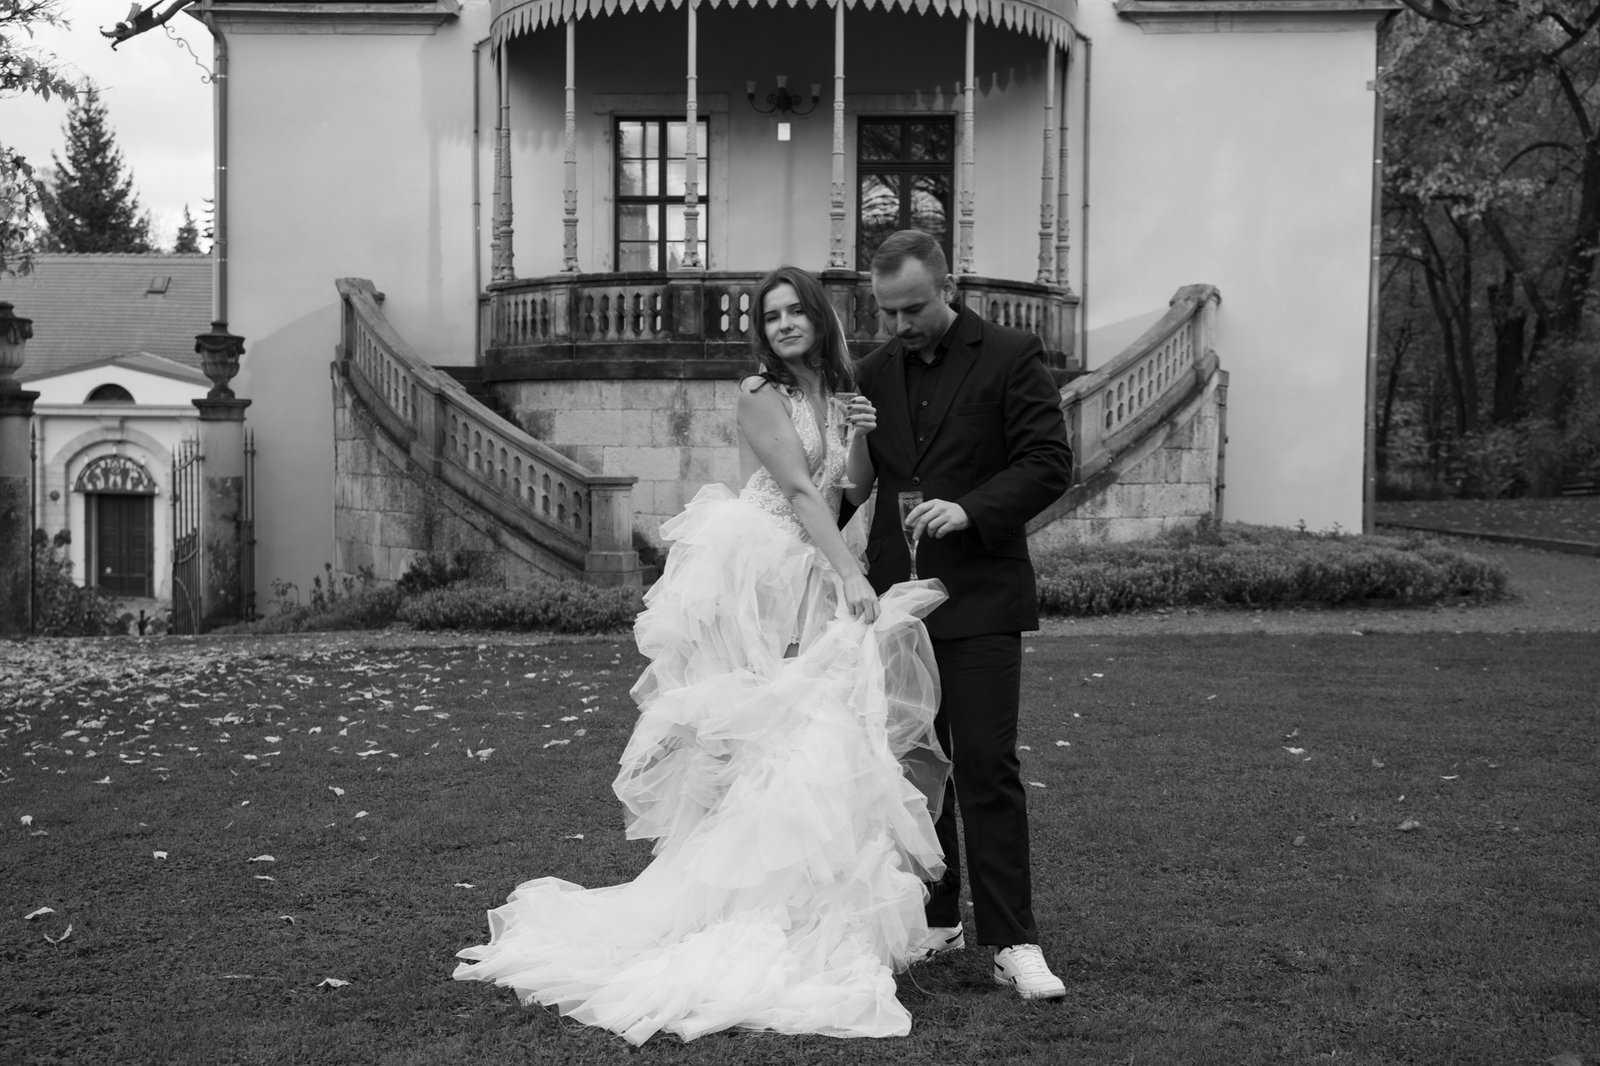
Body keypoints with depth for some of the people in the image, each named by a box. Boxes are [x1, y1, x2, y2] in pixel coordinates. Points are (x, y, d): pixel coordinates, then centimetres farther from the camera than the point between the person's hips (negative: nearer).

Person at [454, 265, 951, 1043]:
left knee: (820, 741, 4)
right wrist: (850, 576, -25)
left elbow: (853, 492, 16)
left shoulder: (837, 396, 16)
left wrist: (864, 437, -1)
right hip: (756, 579, -7)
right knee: (777, 743, -8)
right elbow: (800, 491, -16)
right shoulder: (761, 396, -5)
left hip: (812, 584, 7)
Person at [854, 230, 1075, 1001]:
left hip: (979, 597, -5)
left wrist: (971, 509, -21)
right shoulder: (875, 372, 12)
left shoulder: (1011, 358, -4)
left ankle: (1012, 942, -1)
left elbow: (1049, 463, -9)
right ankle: (934, 921, 24)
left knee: (987, 765, -7)